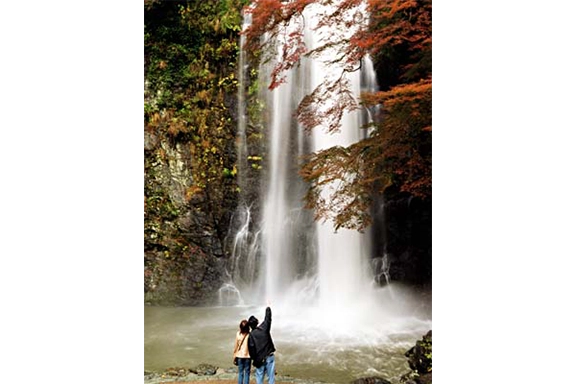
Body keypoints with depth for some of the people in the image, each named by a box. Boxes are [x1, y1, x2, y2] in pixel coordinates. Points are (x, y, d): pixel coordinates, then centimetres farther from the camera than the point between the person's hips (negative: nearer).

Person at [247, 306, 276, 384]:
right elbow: (268, 319, 9)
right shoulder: (264, 328, -6)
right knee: (271, 376, 6)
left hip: (260, 359, -1)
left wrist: (254, 360, 3)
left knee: (259, 376, 12)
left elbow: (251, 348, -9)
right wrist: (268, 309, 24)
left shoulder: (251, 335, -8)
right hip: (270, 357, 1)